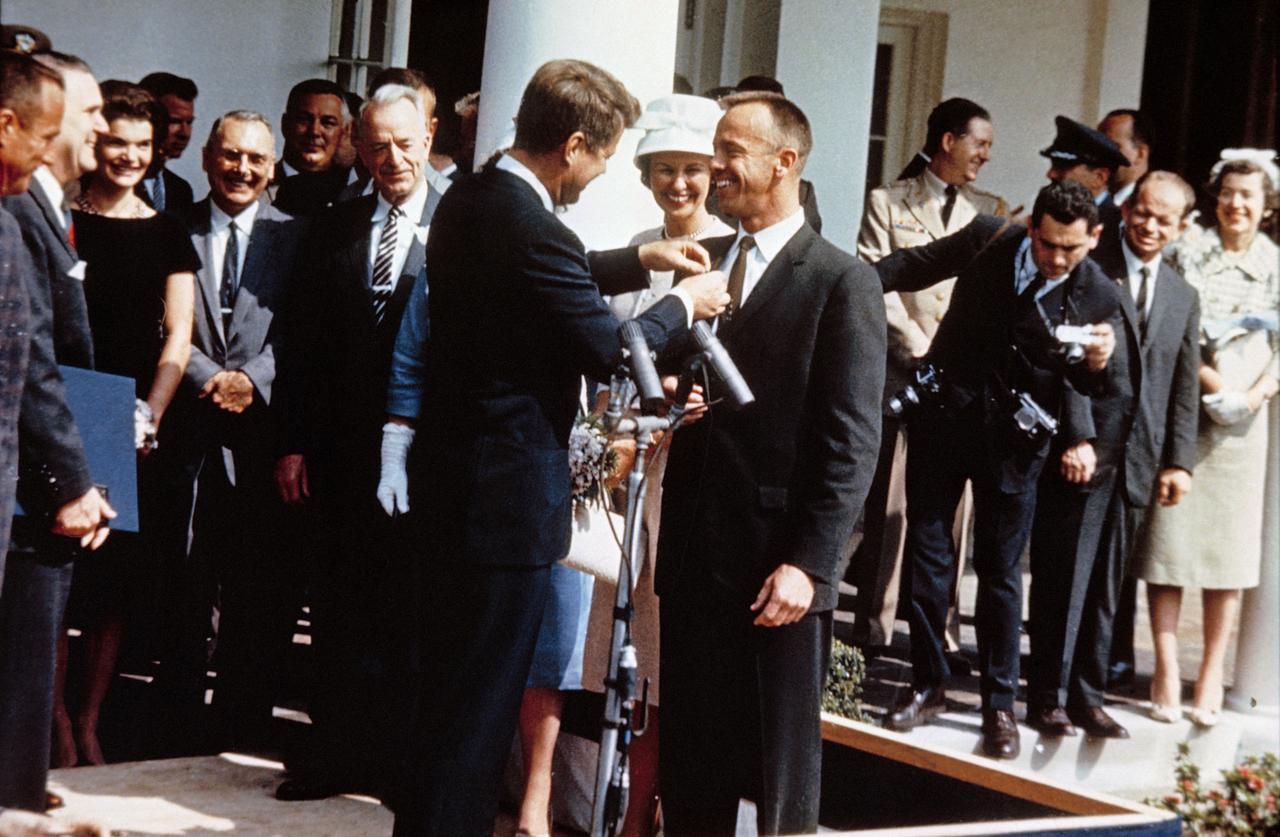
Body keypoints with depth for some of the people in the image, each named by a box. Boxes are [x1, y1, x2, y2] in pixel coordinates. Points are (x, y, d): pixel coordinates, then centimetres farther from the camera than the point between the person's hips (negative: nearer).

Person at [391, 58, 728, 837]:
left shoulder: (470, 199, 7)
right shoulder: (531, 229, -24)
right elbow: (606, 348, -17)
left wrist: (641, 260, 22)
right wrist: (685, 305, -1)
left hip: (456, 475, 10)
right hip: (509, 491, -10)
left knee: (452, 682, 20)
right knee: (483, 695, -1)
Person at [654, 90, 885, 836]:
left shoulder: (842, 282, -6)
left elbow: (852, 443, -10)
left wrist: (807, 563, -15)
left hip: (779, 570, -5)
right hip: (693, 556, 6)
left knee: (781, 777, 5)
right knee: (690, 772, 10)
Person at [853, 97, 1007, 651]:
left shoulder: (990, 211, 15)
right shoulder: (888, 203, 6)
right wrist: (922, 348, -10)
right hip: (901, 374, -3)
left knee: (953, 512, 1)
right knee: (887, 508, -2)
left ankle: (943, 636, 6)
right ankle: (872, 634, 4)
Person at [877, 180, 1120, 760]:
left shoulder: (1099, 296, -8)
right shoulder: (988, 241, -7)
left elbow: (1080, 387, 1)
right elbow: (913, 266, 8)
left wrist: (1095, 362, -21)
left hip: (1014, 436, -2)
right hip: (945, 415, 2)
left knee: (1001, 570, 3)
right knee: (926, 550, 7)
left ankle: (1000, 705, 14)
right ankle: (927, 685, 20)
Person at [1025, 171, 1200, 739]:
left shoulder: (1184, 298, 15)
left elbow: (1185, 388, 15)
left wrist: (1179, 461, 7)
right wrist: (1076, 437, -15)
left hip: (1138, 465, 5)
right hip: (1080, 454, -5)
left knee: (1105, 589, 10)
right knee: (1061, 581, 0)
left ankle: (1086, 697, 17)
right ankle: (1047, 698, 8)